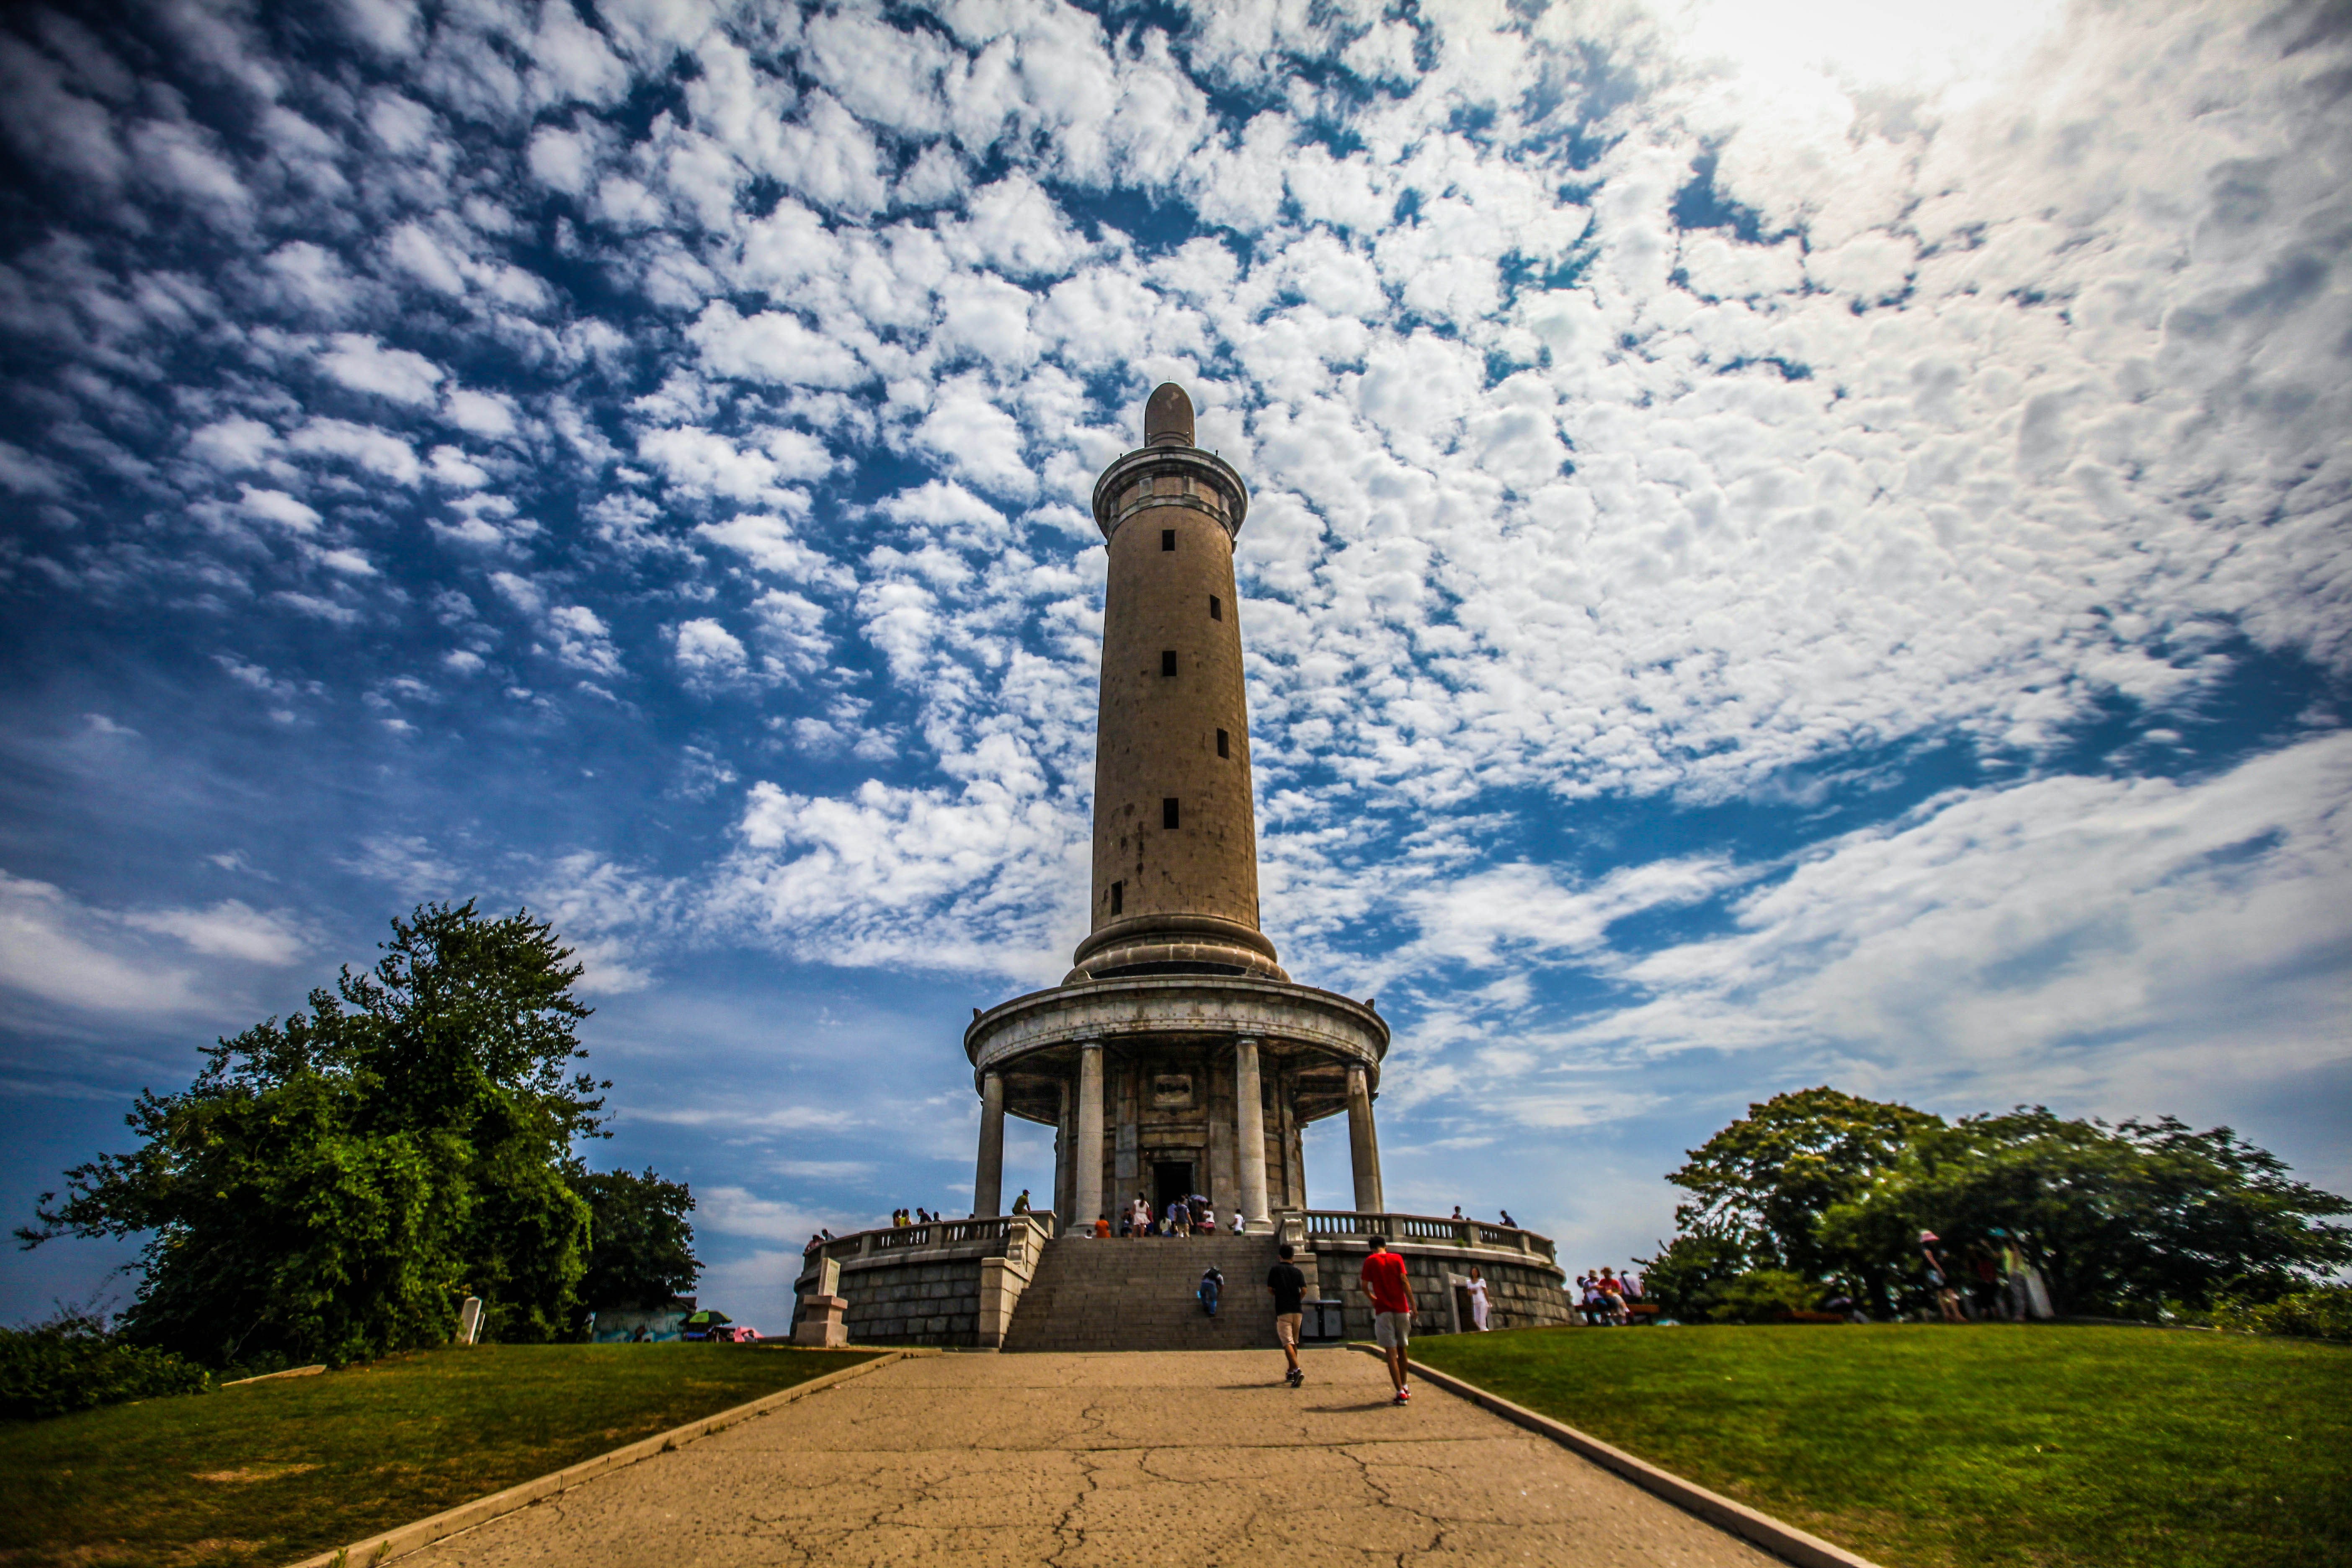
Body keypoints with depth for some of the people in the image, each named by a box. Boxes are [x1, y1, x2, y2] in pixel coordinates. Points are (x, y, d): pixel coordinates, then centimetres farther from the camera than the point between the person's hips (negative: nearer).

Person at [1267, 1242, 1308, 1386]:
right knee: (1294, 1342, 17)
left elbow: (1270, 1289, 0)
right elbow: (1304, 1290, -4)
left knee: (1287, 1342, -9)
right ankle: (1291, 1373, 24)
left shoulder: (1275, 1270, 0)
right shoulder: (1297, 1271, 6)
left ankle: (1297, 1370, -28)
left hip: (1283, 1310, -4)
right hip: (1297, 1310, 4)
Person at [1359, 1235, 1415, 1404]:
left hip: (1383, 1310, -2)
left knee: (1391, 1352, -3)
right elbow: (1405, 1282, -3)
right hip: (1402, 1308, 3)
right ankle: (1404, 1387, 29)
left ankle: (1401, 1392, -11)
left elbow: (1365, 1286, 2)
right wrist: (1413, 1305, -1)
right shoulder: (1397, 1258, 6)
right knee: (1402, 1349, 18)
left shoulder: (1370, 1260, 3)